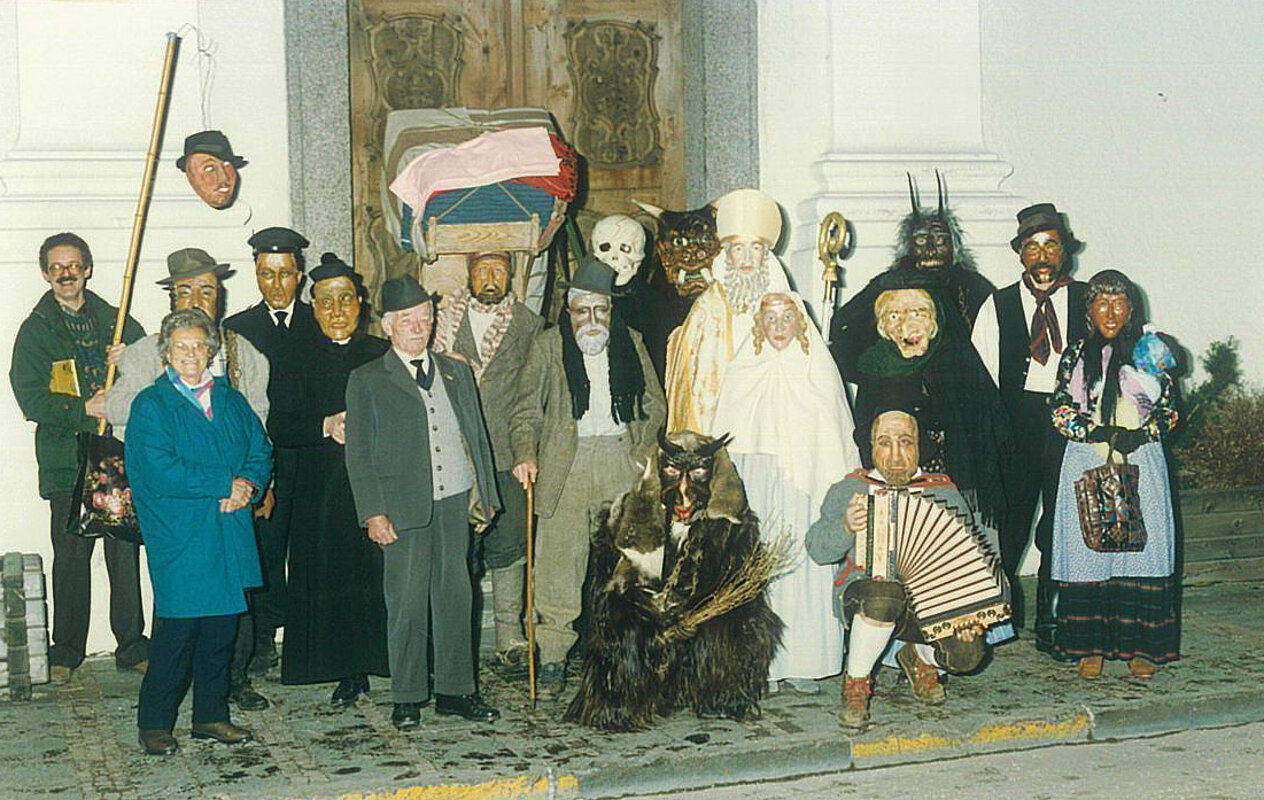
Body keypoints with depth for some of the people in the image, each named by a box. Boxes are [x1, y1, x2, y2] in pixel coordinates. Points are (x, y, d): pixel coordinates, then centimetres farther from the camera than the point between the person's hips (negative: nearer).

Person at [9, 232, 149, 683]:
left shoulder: (115, 321, 14)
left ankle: (132, 645, 13)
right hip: (68, 460, -2)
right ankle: (67, 651, 14)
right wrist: (83, 409, -16)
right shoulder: (35, 330, 6)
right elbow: (30, 397, -4)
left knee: (126, 552, 3)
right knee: (71, 555, 1)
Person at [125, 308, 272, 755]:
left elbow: (261, 451, 13)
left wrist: (249, 484, -9)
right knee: (178, 628, -7)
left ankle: (212, 716, 21)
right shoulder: (150, 406, -2)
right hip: (179, 538, -5)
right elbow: (161, 471, -14)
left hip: (230, 534, 5)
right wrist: (225, 483, -13)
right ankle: (154, 723, 7)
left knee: (222, 628, 9)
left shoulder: (231, 401, 15)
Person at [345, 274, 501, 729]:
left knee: (456, 597, 7)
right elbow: (358, 453, 0)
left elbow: (477, 436, 17)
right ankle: (407, 697, 12)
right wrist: (373, 512, -8)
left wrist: (486, 495, 11)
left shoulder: (456, 373, 15)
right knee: (407, 603, 0)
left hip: (455, 502, 4)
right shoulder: (367, 381, 3)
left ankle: (455, 690, 17)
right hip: (404, 506, -4)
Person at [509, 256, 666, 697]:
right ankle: (552, 659, 4)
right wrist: (525, 454, -11)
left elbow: (655, 405, 17)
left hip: (622, 461, 2)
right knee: (559, 564, -4)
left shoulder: (630, 343, 15)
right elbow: (527, 410, 6)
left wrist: (643, 451, 1)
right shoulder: (548, 346, 9)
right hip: (566, 465, -1)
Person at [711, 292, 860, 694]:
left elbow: (837, 435, 7)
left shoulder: (818, 368, 7)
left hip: (806, 485, 0)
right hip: (756, 487, 0)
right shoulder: (743, 372, 8)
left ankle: (803, 663, 4)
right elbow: (728, 439, 10)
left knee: (806, 569, -4)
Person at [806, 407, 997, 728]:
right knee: (885, 594, -39)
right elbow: (817, 549, -3)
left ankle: (919, 658, 12)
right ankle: (855, 683, -14)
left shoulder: (945, 493, 11)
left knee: (969, 651, -25)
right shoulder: (848, 490, 7)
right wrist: (846, 526, -25)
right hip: (862, 594, -2)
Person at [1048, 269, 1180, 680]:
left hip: (1142, 463, 0)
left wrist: (1142, 434, -13)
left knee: (1142, 545, -2)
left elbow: (1167, 409, 6)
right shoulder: (1075, 355, 8)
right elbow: (1061, 410, 1)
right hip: (1087, 465, 0)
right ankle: (1091, 646, 5)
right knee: (1088, 548, -2)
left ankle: (1140, 645, 6)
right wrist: (1103, 434, -13)